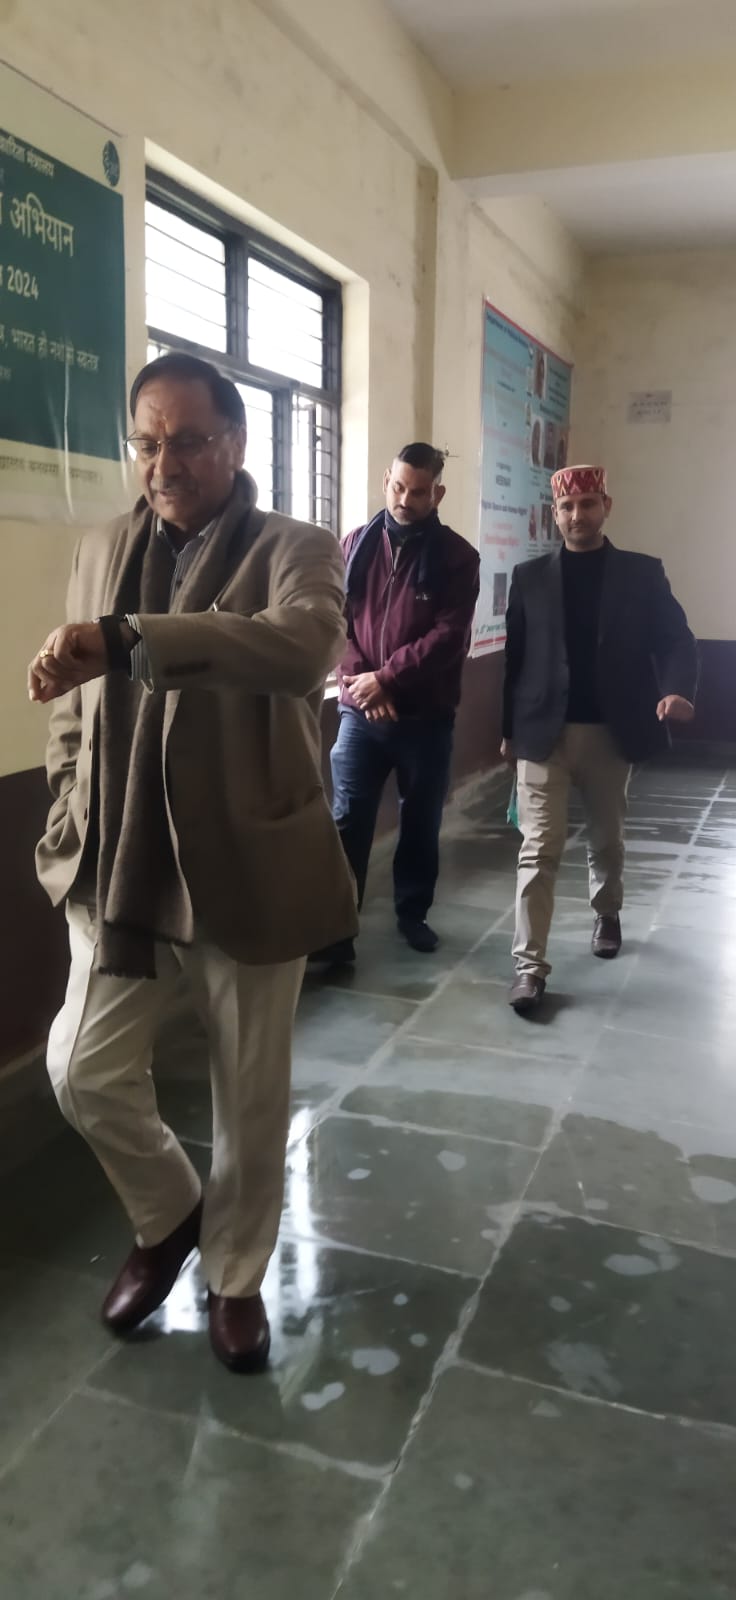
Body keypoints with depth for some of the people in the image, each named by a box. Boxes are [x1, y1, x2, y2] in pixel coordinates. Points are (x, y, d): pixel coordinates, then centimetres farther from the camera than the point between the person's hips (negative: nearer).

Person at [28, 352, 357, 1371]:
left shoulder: (295, 551, -7)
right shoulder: (102, 551, 9)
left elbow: (304, 643, -31)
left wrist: (126, 638, -41)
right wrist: (69, 821, 8)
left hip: (251, 868, -3)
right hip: (119, 869, 4)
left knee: (251, 1096, 10)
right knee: (83, 1069, 2)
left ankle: (235, 1275, 36)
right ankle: (168, 1217, 33)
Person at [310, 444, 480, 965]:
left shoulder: (456, 556, -1)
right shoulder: (356, 545, 7)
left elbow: (450, 636, -10)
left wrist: (386, 677, -16)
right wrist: (358, 679, -12)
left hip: (426, 715, -1)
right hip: (360, 712, 1)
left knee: (421, 821, 11)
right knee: (347, 822, -2)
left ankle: (413, 912, 29)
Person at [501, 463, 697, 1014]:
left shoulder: (643, 573, 3)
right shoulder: (530, 577, 5)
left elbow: (676, 638, -1)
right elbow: (514, 656, 7)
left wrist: (677, 688, -22)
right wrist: (508, 730, 7)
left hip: (610, 732, 1)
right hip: (544, 732, -1)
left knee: (607, 837, 18)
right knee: (540, 848, -6)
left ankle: (607, 913, 45)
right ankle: (530, 966, -3)